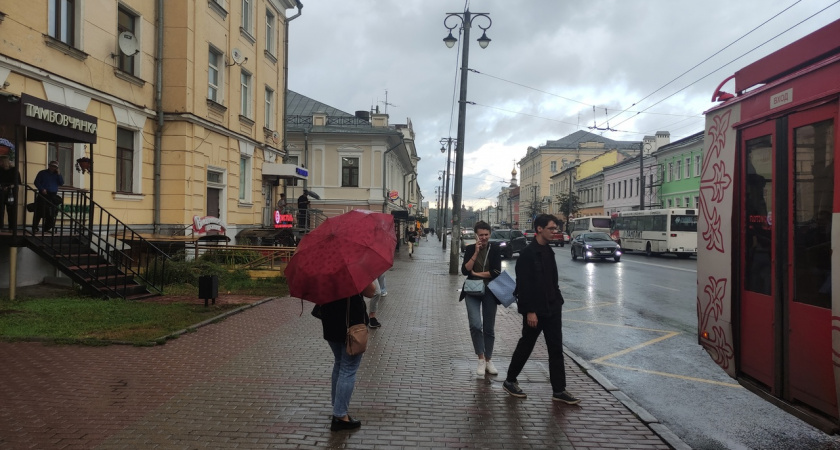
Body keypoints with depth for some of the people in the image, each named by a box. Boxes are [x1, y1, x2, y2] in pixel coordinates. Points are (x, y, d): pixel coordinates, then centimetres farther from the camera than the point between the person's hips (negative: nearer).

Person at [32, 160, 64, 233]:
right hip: (43, 195, -3)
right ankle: (34, 227, -1)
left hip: (53, 196, 3)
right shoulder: (42, 173, 7)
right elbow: (36, 182, 1)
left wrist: (58, 174, -2)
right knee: (39, 212, -7)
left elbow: (61, 183, 4)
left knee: (51, 214, 1)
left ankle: (47, 228, 9)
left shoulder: (56, 175, 17)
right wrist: (42, 189, -14)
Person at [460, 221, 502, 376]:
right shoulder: (470, 249, 2)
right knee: (475, 325, -18)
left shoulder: (495, 250, 0)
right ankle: (481, 359, -5)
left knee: (489, 328, 7)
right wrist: (476, 253, -15)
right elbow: (465, 270, -9)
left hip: (489, 292, 1)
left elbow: (496, 272, -9)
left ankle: (488, 360, 21)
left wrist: (476, 273, -7)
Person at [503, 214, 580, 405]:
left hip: (552, 308, 8)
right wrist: (530, 311, -20)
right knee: (525, 346, 6)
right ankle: (510, 381, 24)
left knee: (556, 349, 6)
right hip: (535, 310, -7)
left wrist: (558, 301, 11)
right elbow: (524, 285, -18)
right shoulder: (528, 253, -15)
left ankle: (559, 390, 11)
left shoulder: (548, 251, 10)